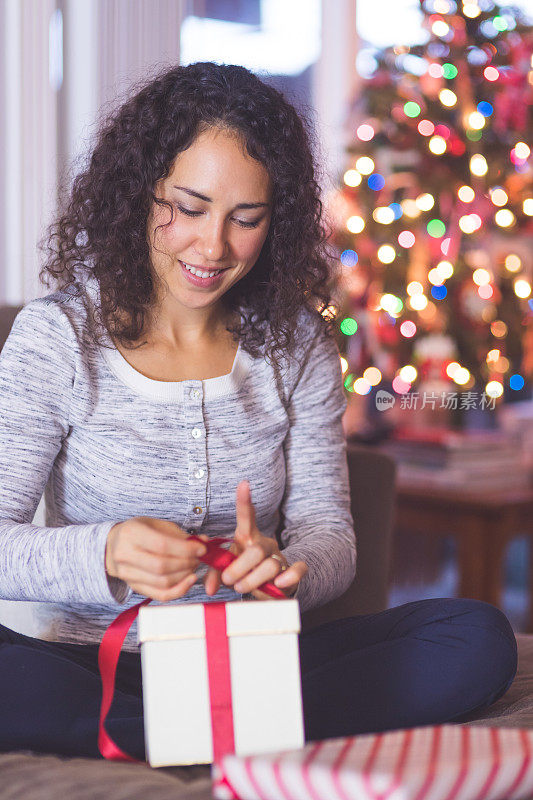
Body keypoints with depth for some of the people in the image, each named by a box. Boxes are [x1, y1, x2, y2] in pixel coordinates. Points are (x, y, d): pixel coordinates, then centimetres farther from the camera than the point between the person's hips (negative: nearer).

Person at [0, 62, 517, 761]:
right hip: (92, 668, -3)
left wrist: (285, 568, -23)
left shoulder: (298, 343, 6)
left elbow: (329, 535, 2)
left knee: (478, 638, -19)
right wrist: (106, 555, -33)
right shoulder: (57, 336, -4)